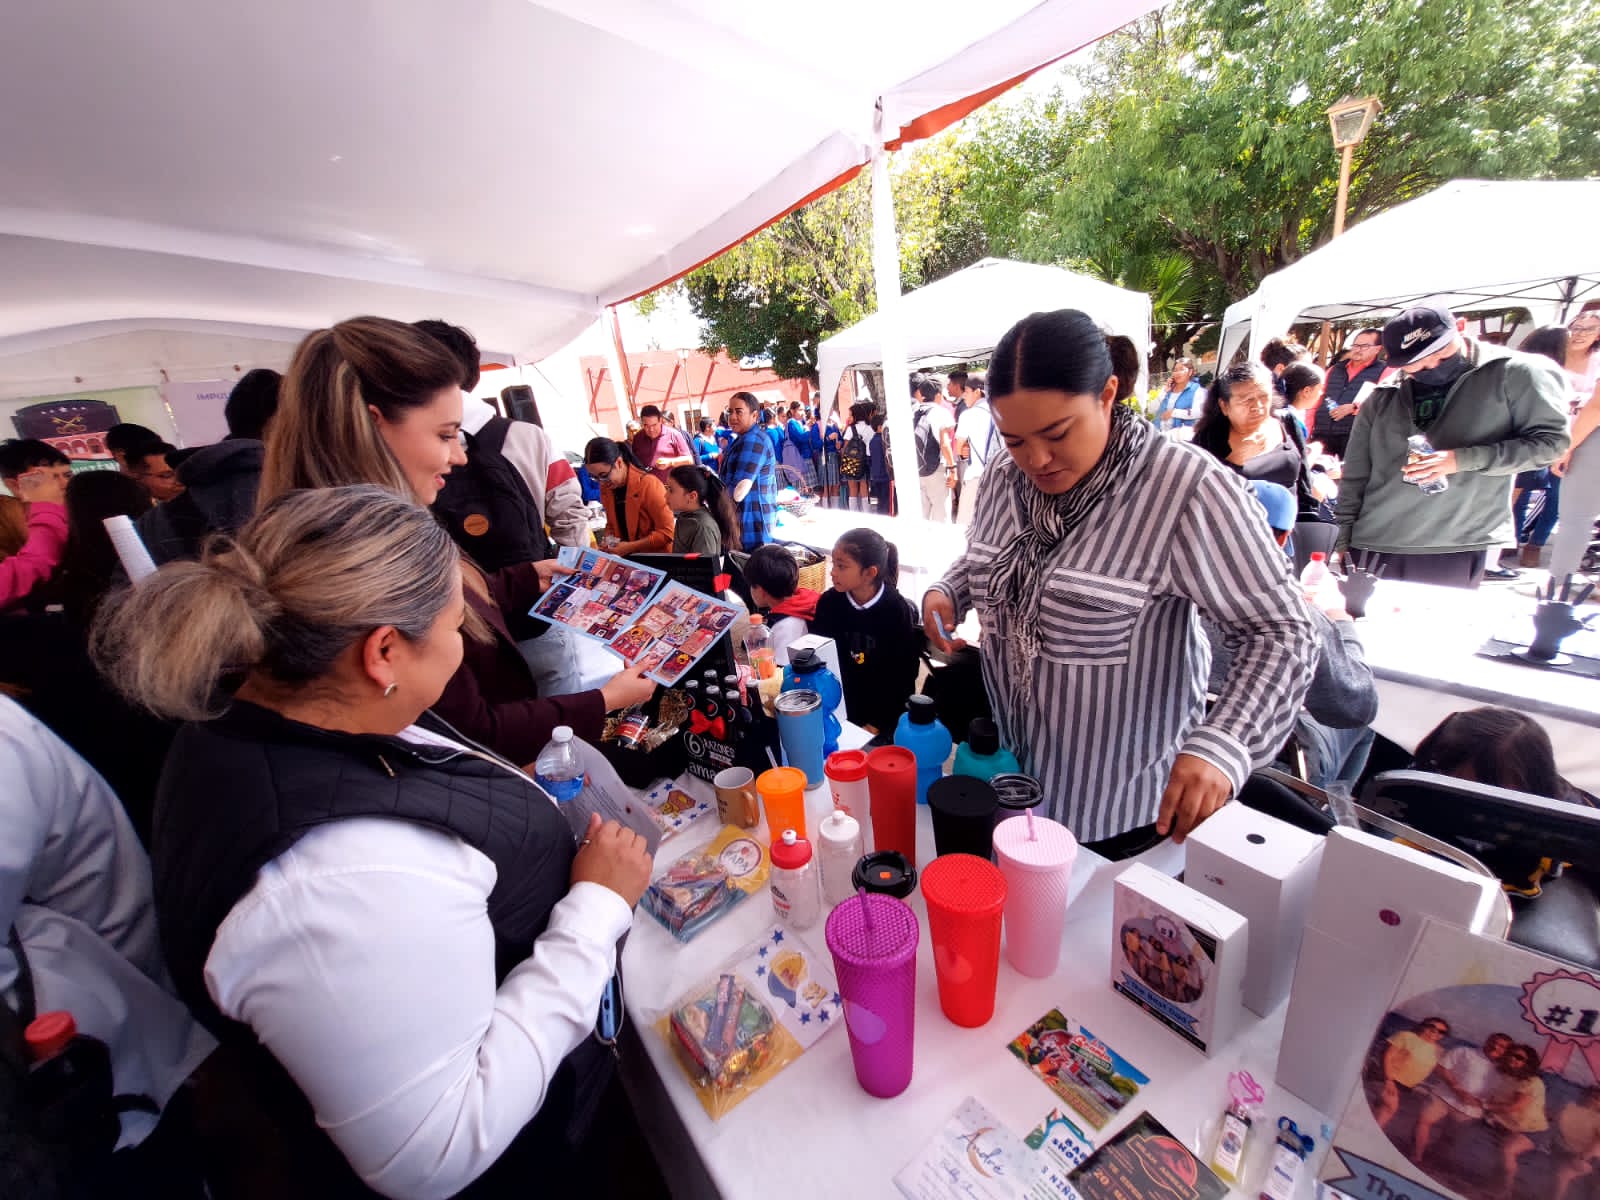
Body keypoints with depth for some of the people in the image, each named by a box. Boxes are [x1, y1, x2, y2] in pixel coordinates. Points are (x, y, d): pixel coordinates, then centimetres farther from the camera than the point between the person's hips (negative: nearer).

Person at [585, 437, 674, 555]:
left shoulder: (648, 485, -16)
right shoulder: (606, 488, 4)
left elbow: (666, 533, -16)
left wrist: (630, 547, -19)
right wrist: (608, 540, -3)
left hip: (656, 558, -5)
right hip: (626, 558, 6)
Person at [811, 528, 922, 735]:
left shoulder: (896, 610, -16)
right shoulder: (829, 602, -9)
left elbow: (902, 673, -12)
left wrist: (875, 724, -14)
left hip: (886, 712, -2)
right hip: (841, 706, 2)